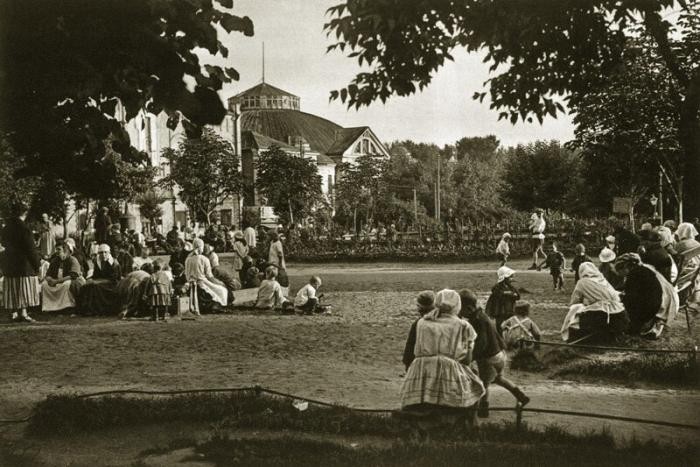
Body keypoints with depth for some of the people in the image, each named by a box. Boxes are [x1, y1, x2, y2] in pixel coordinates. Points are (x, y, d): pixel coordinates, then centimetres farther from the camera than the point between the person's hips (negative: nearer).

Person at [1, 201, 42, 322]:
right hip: (23, 263, -6)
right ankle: (24, 312, -7)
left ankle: (14, 313, 11)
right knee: (24, 288, -1)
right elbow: (31, 248, -15)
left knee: (13, 289, 10)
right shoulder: (23, 228, -16)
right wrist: (37, 264, -9)